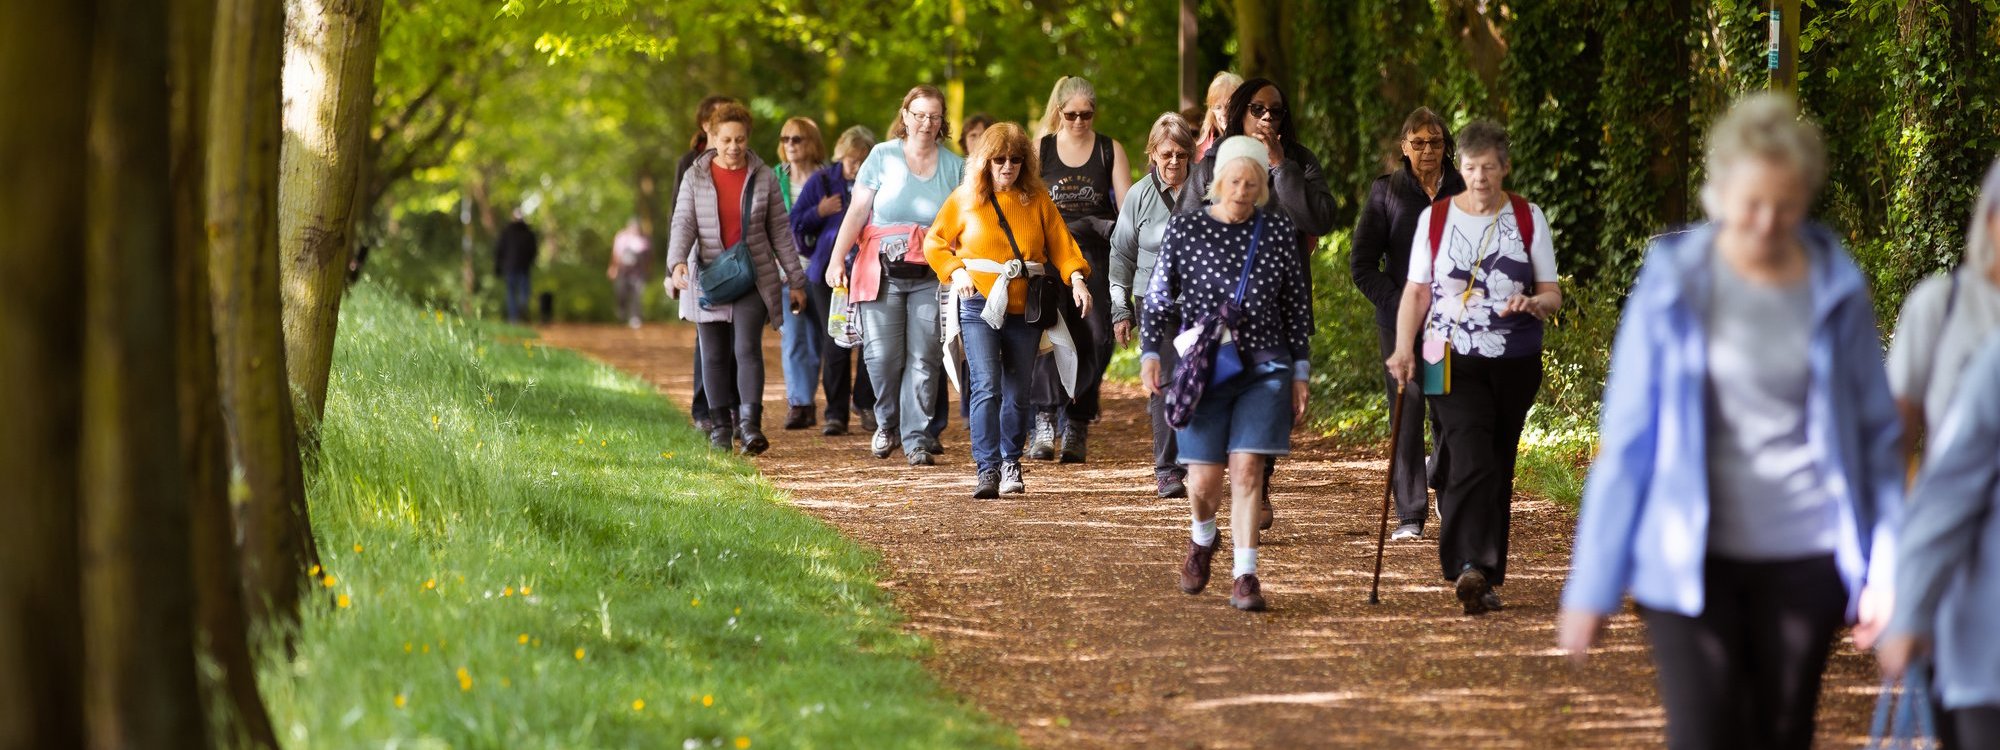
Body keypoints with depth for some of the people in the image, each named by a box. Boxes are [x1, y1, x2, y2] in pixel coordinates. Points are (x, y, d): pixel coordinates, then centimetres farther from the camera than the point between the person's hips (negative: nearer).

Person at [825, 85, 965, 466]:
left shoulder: (955, 166, 8)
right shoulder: (883, 156, 4)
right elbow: (857, 211, 2)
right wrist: (837, 258, -7)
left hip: (930, 276, 1)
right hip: (882, 272, -1)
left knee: (924, 359, -5)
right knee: (882, 354, -7)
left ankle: (918, 439, 1)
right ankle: (887, 423, 19)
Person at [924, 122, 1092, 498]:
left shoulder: (1037, 199, 6)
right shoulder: (965, 199, 4)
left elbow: (1060, 242, 3)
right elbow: (935, 242, 11)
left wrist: (1076, 278, -14)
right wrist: (956, 272, -5)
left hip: (1025, 309, 2)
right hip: (978, 305, -2)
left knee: (1017, 392, 7)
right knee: (986, 387, -15)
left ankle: (1010, 463, 25)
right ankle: (987, 469, -17)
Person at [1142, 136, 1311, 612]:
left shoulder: (1277, 231, 4)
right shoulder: (1185, 230, 0)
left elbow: (1296, 305, 10)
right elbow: (1158, 300, 5)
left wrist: (1300, 372, 8)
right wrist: (1150, 354, -7)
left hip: (1264, 367, 0)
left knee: (1247, 470, -11)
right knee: (1204, 479, 0)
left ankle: (1245, 577, -6)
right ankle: (1203, 538, 34)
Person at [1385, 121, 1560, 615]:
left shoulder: (1528, 219, 5)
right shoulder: (1435, 218, 3)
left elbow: (1552, 293, 6)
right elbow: (1417, 292, 5)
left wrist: (1535, 303, -18)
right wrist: (1403, 350, -8)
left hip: (1515, 364, 2)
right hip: (1455, 361, -2)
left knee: (1498, 468, 8)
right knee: (1471, 462, -19)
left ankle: (1487, 575, 19)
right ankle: (1471, 568, -29)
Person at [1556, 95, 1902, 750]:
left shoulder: (1836, 291, 1)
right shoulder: (1673, 288, -4)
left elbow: (1878, 435, 7)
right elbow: (1624, 442, 0)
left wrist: (1887, 574, 0)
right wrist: (1592, 587, 0)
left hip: (1804, 564, 2)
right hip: (1690, 565, -2)